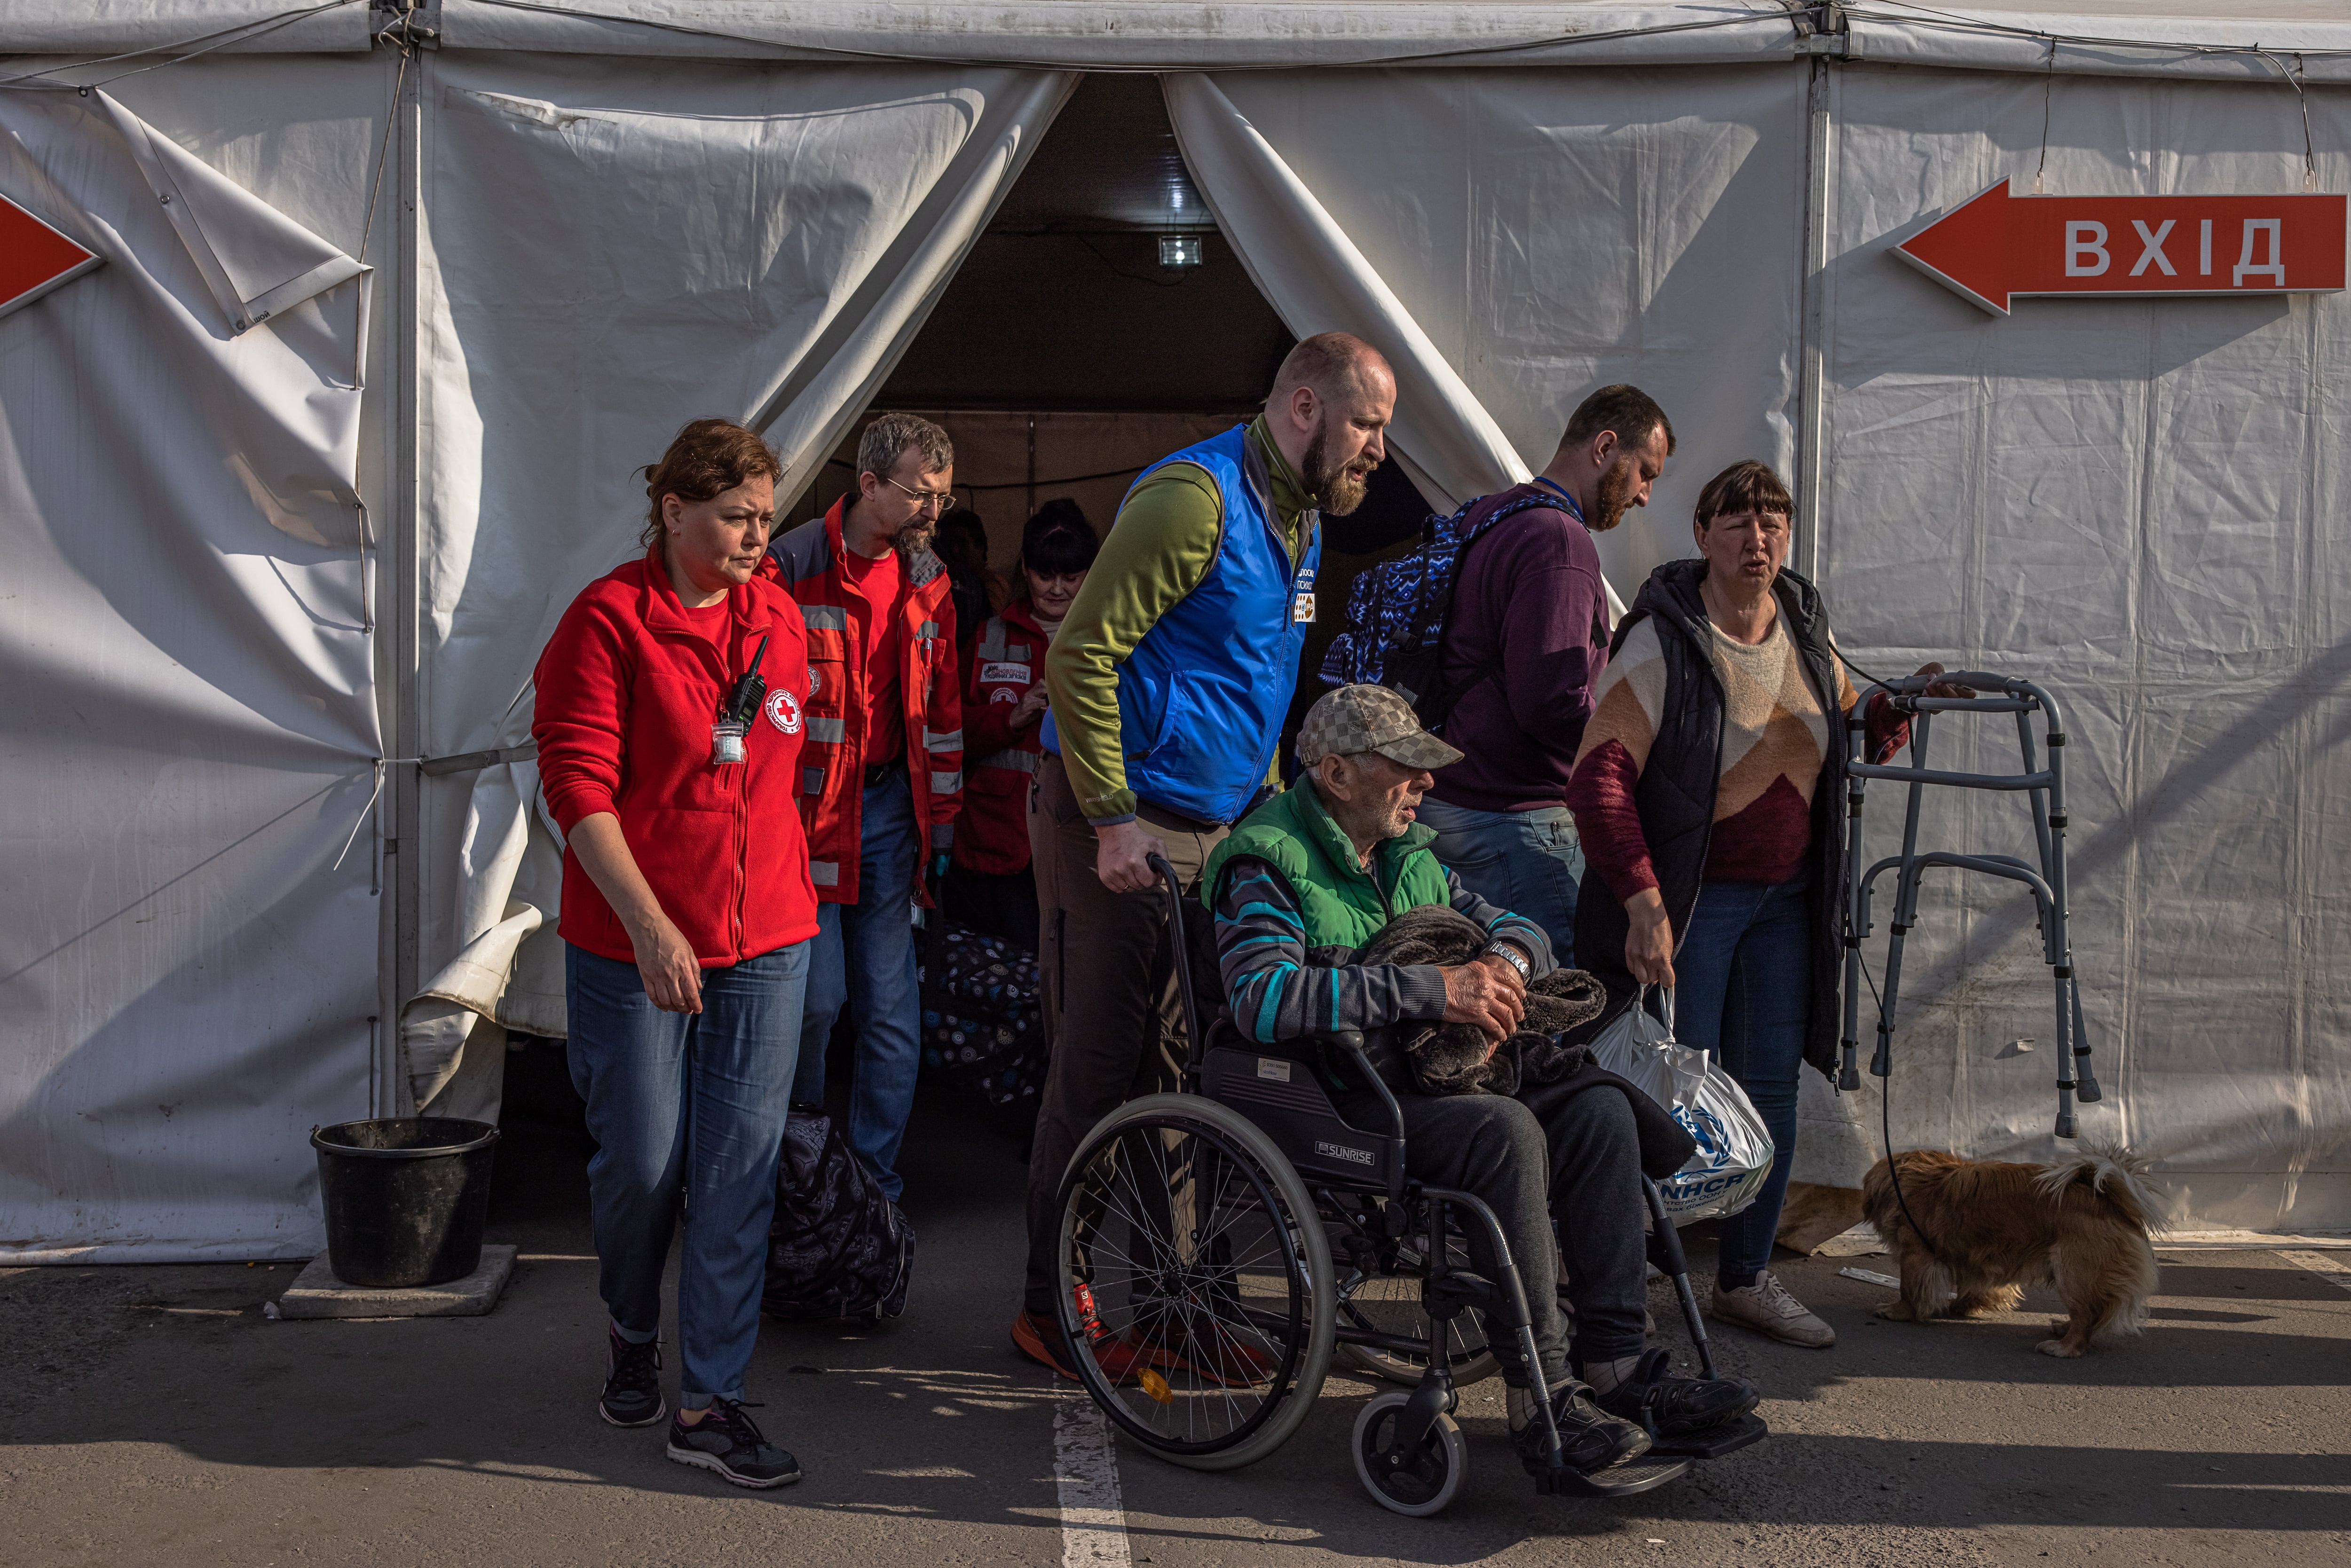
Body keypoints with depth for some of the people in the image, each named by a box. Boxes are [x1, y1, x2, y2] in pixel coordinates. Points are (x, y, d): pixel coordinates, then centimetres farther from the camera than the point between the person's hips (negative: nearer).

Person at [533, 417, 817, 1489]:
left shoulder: (779, 620, 9)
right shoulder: (609, 620, -8)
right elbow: (578, 785, -15)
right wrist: (649, 925, -22)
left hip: (767, 939, 4)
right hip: (633, 944, -4)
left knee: (738, 1169, 3)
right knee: (642, 1163, 5)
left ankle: (707, 1404, 11)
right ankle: (631, 1337, 35)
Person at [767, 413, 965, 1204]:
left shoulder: (927, 581, 9)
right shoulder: (791, 567, -9)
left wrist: (941, 818, 13)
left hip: (890, 808, 5)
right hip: (809, 809, -4)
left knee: (891, 1005, 3)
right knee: (815, 996, -2)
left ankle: (874, 1173, 16)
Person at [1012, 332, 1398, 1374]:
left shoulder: (1297, 521, 16)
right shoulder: (1194, 498, -15)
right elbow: (1081, 654, -19)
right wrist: (1114, 819, -21)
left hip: (1214, 829, 9)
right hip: (1124, 827, -9)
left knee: (1177, 1070, 12)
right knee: (1101, 1071, -3)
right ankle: (1057, 1313, 9)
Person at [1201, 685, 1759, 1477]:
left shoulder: (1409, 854, 17)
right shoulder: (1267, 864, -9)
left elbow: (1519, 927, 24)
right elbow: (1265, 998, -27)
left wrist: (1505, 959, -4)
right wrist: (1432, 989, -29)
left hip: (1421, 1074, 8)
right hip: (1331, 1101, -8)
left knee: (1598, 1108, -12)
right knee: (1506, 1131, -31)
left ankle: (1618, 1363, -10)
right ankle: (1539, 1400, -26)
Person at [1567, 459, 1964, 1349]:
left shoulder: (1807, 635, 8)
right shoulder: (1662, 642, -12)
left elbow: (1847, 742, 22)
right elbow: (1600, 775, -18)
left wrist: (1899, 708, 0)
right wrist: (1642, 898, -25)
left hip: (1787, 900, 6)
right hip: (1692, 899, -6)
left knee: (1773, 1088, 8)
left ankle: (1746, 1279, 21)